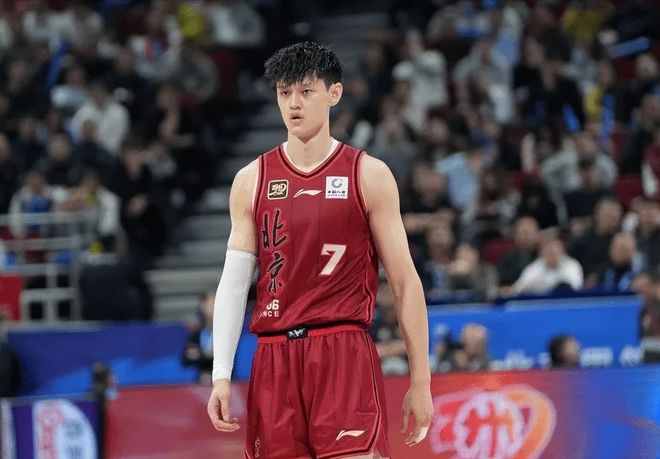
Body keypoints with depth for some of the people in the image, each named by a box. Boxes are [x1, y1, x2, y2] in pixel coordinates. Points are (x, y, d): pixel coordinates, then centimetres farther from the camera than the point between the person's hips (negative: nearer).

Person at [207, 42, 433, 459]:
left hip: (345, 357, -3)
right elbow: (234, 283, 10)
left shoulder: (368, 175, 4)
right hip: (274, 360, 3)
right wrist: (221, 376, 0)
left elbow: (405, 282, 4)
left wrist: (421, 381, 0)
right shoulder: (252, 180, 11)